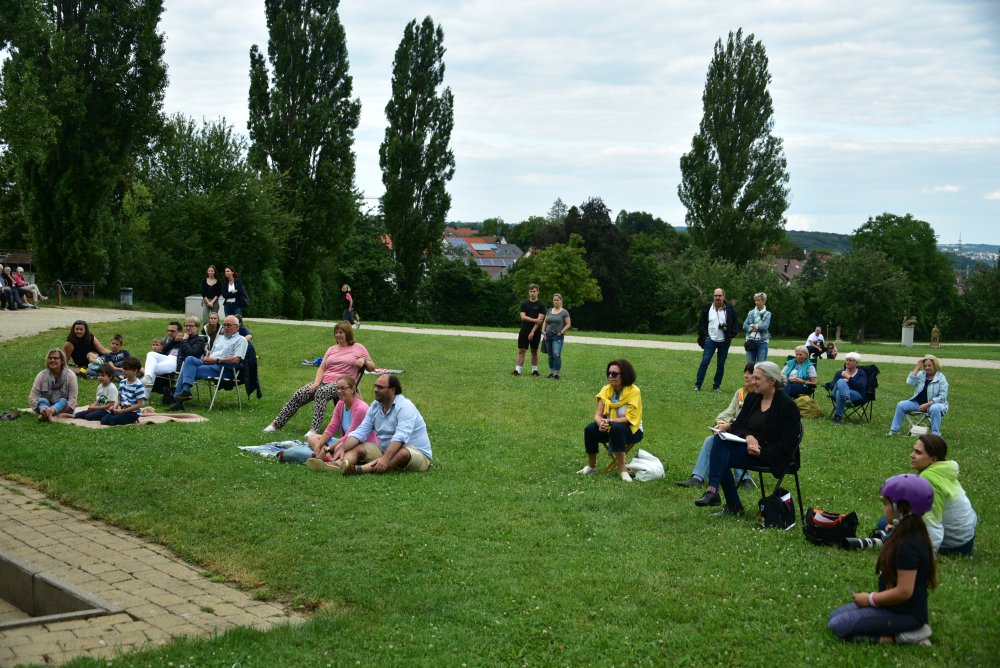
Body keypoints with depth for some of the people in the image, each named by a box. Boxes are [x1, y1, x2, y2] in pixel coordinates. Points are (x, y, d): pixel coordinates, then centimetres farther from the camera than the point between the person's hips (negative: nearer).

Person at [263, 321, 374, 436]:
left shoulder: (359, 348, 9)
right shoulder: (332, 349, 22)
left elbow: (372, 368, 10)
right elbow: (321, 368, 14)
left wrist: (364, 360, -12)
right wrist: (316, 382, -4)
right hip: (324, 380, 6)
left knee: (321, 392, -37)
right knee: (298, 395, -14)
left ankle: (315, 429, -45)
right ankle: (277, 424, -6)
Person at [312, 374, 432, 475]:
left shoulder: (405, 407, -19)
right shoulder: (375, 407, 6)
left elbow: (400, 437, -33)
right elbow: (359, 432, -1)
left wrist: (385, 458, -45)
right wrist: (341, 450, -17)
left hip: (418, 455, -7)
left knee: (403, 452, -39)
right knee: (357, 448, -8)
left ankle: (359, 470, -57)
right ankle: (337, 466, -41)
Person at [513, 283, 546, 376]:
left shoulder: (541, 305, -1)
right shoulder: (524, 303, 5)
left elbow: (540, 319, -10)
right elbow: (523, 316, -6)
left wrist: (533, 332, -17)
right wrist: (535, 320, -17)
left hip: (536, 332, -1)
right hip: (524, 331, 1)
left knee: (534, 351, 8)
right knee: (521, 351, -2)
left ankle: (534, 370, 16)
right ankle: (517, 370, -3)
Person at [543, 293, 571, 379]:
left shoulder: (564, 312, -2)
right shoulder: (549, 311, 12)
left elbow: (568, 324, -4)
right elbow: (545, 321, 18)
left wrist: (561, 332, -11)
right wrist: (544, 330, 4)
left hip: (558, 337, -5)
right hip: (548, 336, 5)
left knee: (556, 355, -15)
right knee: (550, 355, 10)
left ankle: (556, 373, -12)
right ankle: (551, 372, 19)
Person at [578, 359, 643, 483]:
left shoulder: (634, 391, -17)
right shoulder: (606, 390, -3)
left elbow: (629, 418, -22)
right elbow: (598, 414, -8)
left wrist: (609, 421, -32)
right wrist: (601, 423, -31)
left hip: (632, 430, -5)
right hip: (611, 428, 5)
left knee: (616, 428, -37)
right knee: (589, 429, -21)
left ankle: (622, 470, -30)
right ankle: (591, 466, -1)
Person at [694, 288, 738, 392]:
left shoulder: (730, 308, -2)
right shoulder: (707, 307, -1)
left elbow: (734, 324, 6)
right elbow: (701, 323, 5)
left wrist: (731, 335, -5)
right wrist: (704, 335, -4)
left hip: (724, 341, 1)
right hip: (710, 339, -1)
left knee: (721, 364, 6)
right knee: (704, 362, -7)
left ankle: (716, 386, 15)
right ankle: (697, 385, -3)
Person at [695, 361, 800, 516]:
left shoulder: (787, 406, -8)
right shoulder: (752, 398, 12)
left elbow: (787, 443, -11)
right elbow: (737, 425, 10)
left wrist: (761, 453, -22)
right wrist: (748, 436, -13)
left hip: (769, 455, -7)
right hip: (747, 444, 7)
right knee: (719, 439, -25)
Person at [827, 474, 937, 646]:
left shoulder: (909, 545, -25)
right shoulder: (905, 534, 6)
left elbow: (904, 591, -26)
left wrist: (871, 599, -14)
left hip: (905, 614, -10)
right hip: (895, 605, 10)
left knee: (838, 626, -14)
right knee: (833, 616, 9)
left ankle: (897, 637, -10)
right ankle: (902, 631, 5)